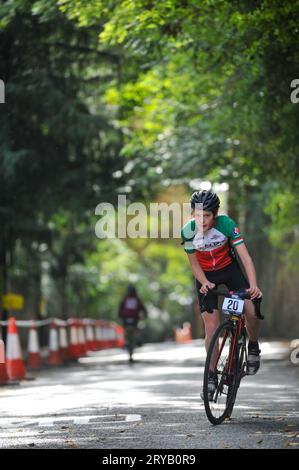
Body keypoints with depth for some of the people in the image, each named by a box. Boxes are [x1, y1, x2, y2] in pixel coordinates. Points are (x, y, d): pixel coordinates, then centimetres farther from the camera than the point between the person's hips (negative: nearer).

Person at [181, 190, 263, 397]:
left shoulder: (226, 224, -29)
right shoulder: (188, 231, -24)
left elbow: (245, 256, -33)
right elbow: (194, 264, -11)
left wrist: (253, 285, -46)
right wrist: (205, 283, -28)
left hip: (230, 269, 0)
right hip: (206, 276, 1)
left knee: (252, 311, -19)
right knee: (211, 326, -7)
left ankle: (253, 347, 11)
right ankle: (212, 376, 6)